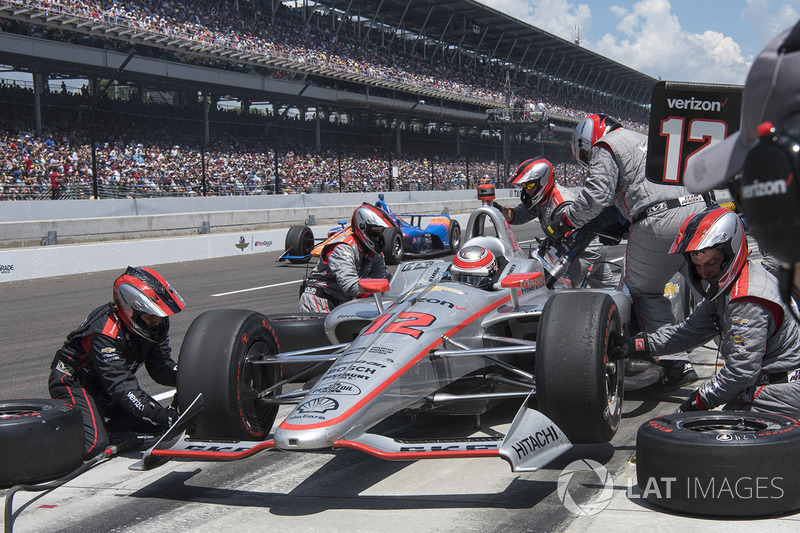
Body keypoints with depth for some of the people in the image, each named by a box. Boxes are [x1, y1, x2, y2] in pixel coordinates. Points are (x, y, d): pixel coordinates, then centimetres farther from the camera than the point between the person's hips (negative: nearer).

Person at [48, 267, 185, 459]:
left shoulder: (156, 323, -10)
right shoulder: (104, 334, -32)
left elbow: (161, 367, -5)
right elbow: (121, 387, -35)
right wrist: (159, 415, -43)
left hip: (105, 388, 8)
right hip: (73, 383, -8)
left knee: (156, 428, -8)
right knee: (93, 445, -28)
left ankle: (102, 422, 10)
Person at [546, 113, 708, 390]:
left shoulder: (605, 148, 6)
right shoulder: (644, 139, 32)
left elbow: (596, 195, -7)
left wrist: (564, 222, 4)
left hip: (660, 221, -7)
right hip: (697, 209, 7)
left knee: (644, 291, 6)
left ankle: (677, 364, 0)